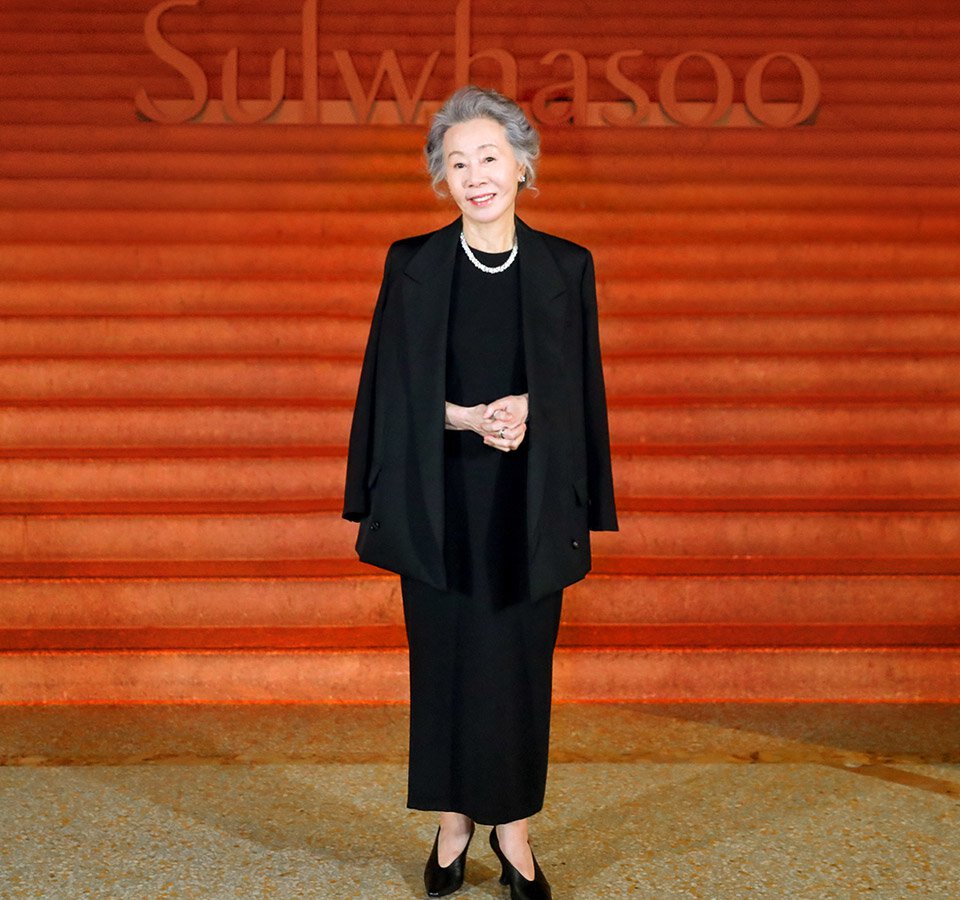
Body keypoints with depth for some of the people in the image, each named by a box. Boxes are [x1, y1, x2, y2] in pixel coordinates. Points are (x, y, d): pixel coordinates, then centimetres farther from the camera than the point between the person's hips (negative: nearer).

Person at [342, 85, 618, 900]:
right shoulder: (413, 265, 0)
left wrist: (527, 413, -15)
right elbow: (393, 388, 0)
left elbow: (582, 394, 3)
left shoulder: (566, 267, 1)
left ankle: (514, 829, 22)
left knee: (520, 658, 6)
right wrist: (466, 416, -15)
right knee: (445, 657, 8)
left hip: (528, 499, 0)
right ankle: (454, 825, 24)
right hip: (439, 499, 0)